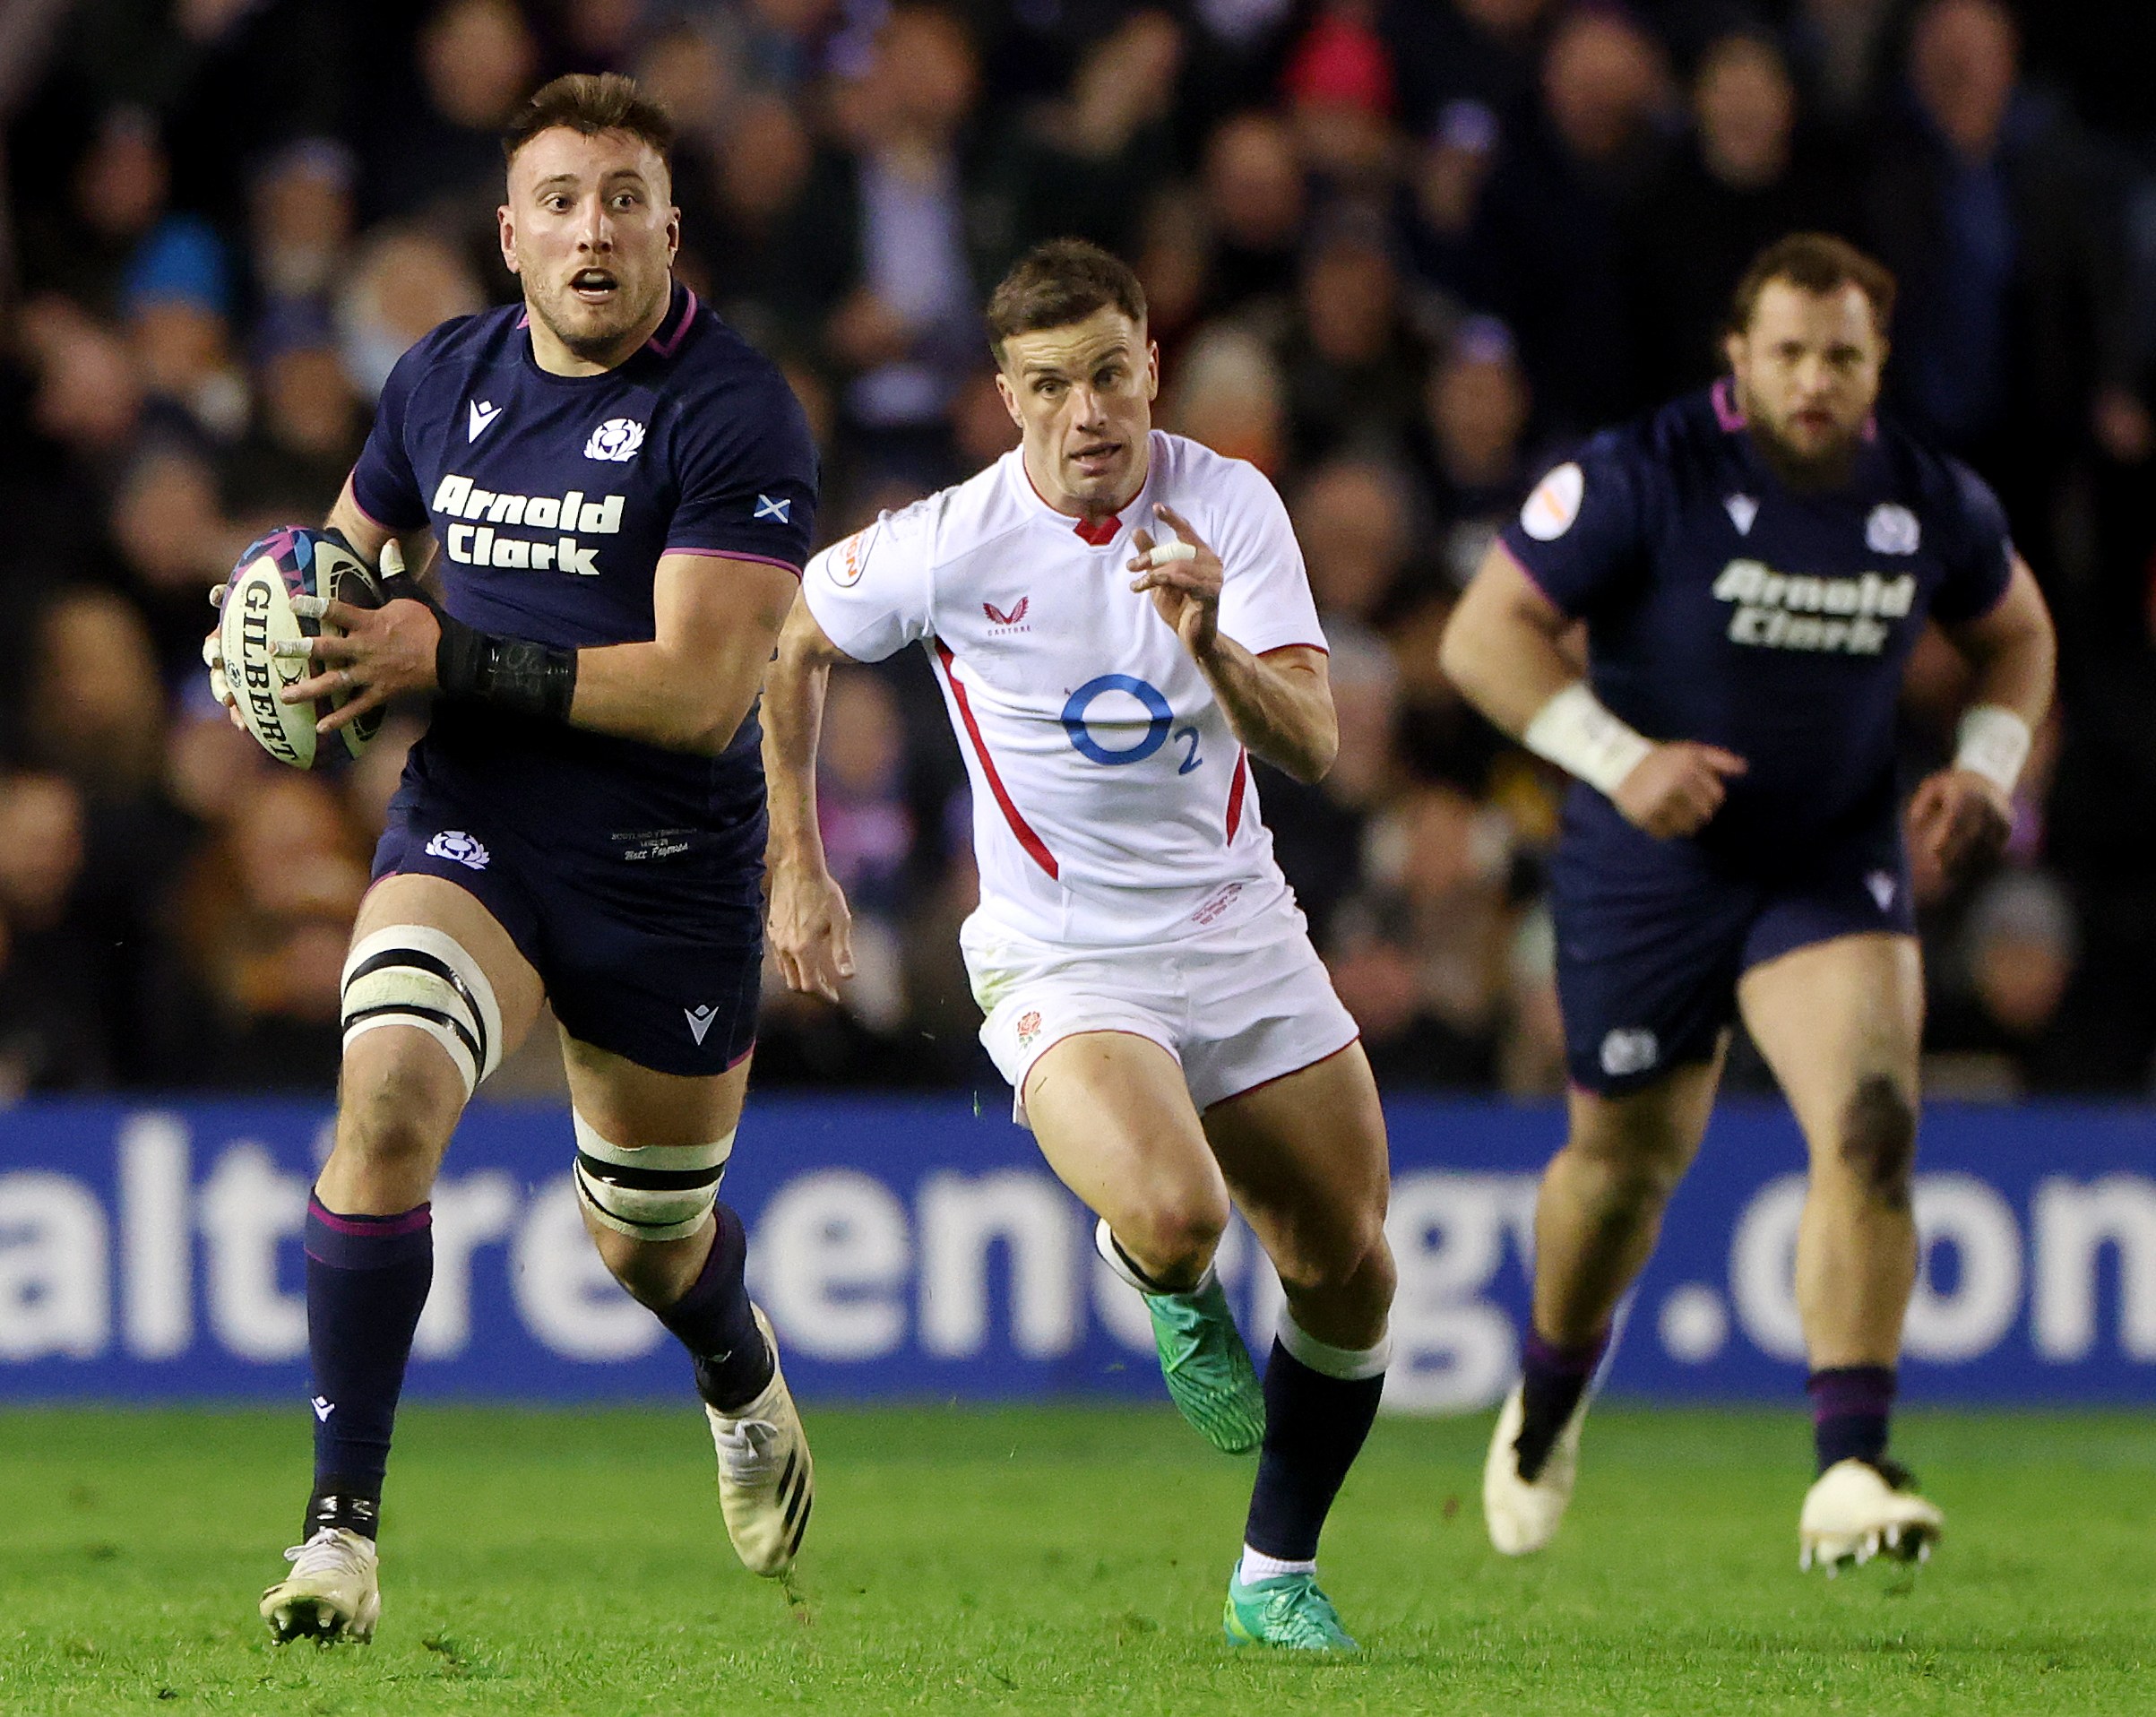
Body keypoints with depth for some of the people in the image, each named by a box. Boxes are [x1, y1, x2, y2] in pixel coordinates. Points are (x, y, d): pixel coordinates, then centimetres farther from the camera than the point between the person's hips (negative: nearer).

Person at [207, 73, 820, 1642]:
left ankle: (746, 1386, 54)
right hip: (472, 831, 2)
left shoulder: (737, 417, -15)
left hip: (669, 875, -2)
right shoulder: (446, 379, 3)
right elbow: (356, 540, 24)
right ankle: (343, 1525, -24)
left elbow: (701, 689, -22)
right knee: (387, 1095, -27)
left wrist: (450, 657, -23)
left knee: (653, 1240, 15)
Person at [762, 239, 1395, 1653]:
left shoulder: (1231, 506, -7)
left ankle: (1279, 1576, 27)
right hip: (1062, 956, -4)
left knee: (1350, 1275, 5)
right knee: (1174, 1214, -30)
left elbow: (1311, 747, -14)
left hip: (1243, 936, 4)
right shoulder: (950, 544, -13)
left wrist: (1212, 644, -33)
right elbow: (789, 643, 6)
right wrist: (797, 868, 6)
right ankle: (1166, 1287, 9)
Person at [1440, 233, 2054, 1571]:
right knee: (1631, 1156, 12)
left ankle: (1851, 1467, -23)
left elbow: (2017, 631, 16)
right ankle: (1552, 1397, 44)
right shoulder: (1643, 479, -17)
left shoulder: (1933, 505, -4)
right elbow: (1487, 632, -16)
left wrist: (1988, 770, -2)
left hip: (1838, 861, 2)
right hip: (1651, 868, -2)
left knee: (1873, 1122, -22)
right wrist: (1621, 759, -27)